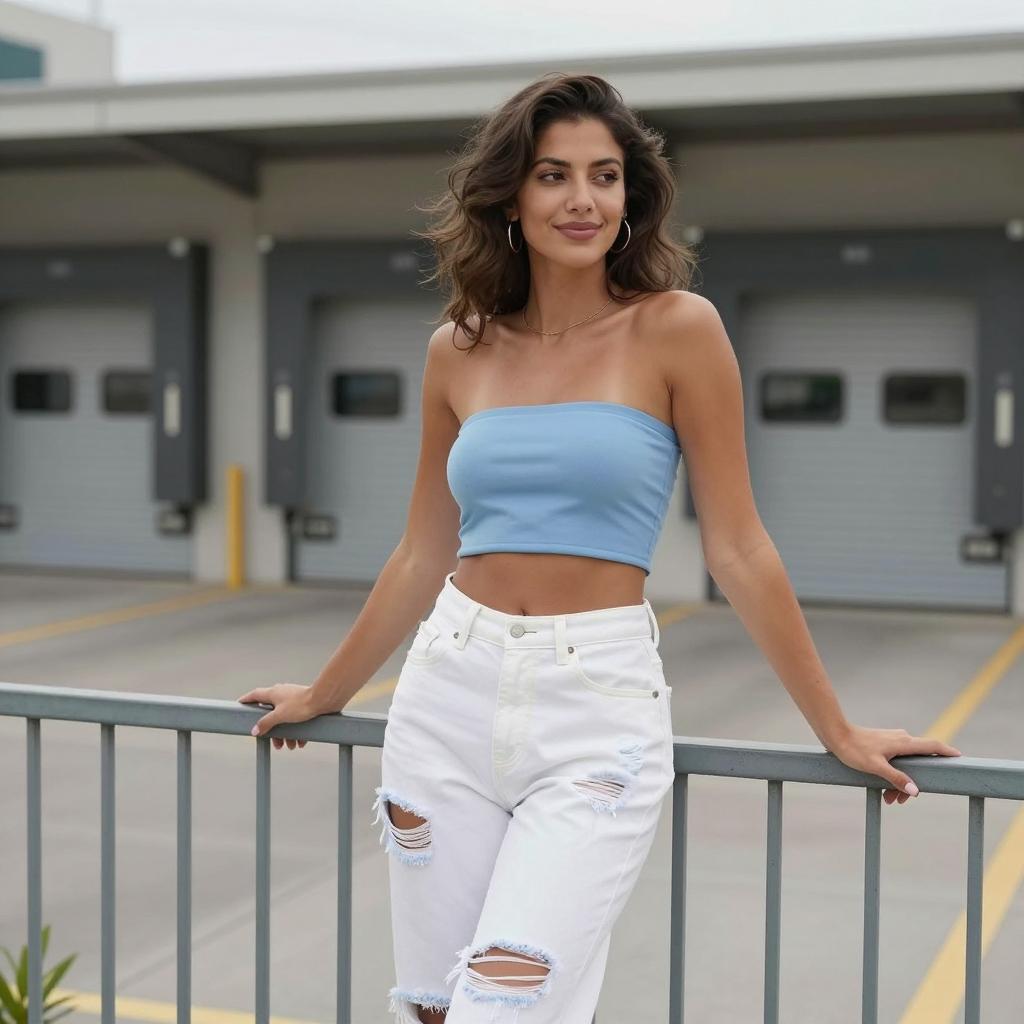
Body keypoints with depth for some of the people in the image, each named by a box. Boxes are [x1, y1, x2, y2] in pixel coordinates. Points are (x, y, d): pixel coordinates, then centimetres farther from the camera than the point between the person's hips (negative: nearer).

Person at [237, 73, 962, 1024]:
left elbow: (737, 549, -1)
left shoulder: (677, 329, -4)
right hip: (448, 696, 4)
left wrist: (837, 730, 1)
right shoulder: (459, 349, 8)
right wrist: (323, 695, 23)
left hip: (597, 710, -4)